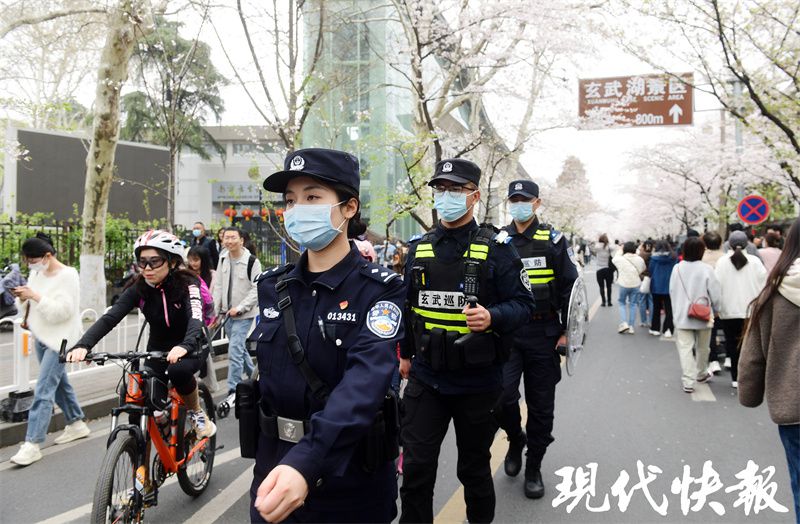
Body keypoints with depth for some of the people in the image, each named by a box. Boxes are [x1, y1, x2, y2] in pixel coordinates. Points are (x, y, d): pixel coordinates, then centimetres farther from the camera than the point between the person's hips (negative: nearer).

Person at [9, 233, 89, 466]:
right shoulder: (36, 274, 7)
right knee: (59, 382, 18)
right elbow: (28, 308, 13)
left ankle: (32, 444, -9)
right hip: (41, 336, 8)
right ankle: (76, 423, 34)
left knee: (43, 390, -11)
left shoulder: (67, 276, -14)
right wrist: (22, 297, -8)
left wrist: (35, 296, -25)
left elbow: (62, 310, -22)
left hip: (59, 339, -8)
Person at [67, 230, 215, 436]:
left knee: (178, 370, -35)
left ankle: (197, 413, -8)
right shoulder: (138, 289, -12)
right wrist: (83, 345, -42)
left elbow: (196, 317, -39)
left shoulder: (187, 284, -22)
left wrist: (185, 345, -60)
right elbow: (109, 318, -24)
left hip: (189, 348, -3)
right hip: (158, 349, 3)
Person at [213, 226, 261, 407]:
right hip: (228, 313, 7)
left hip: (244, 315, -7)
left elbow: (257, 290, -15)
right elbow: (219, 286, 10)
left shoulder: (252, 262, -13)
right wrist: (216, 310, 3)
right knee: (240, 348, 19)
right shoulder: (223, 259, 6)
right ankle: (253, 375, 40)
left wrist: (239, 308, -18)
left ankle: (233, 391, -4)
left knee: (234, 351, -12)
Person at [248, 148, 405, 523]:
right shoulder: (272, 286, 1)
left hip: (351, 485, -4)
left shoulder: (380, 290, -15)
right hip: (274, 472, 4)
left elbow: (364, 385, -30)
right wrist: (280, 463, 6)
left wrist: (304, 462, -41)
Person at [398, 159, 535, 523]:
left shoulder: (496, 248, -8)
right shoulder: (419, 248, 5)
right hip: (426, 378, 3)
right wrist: (406, 353, 20)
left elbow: (523, 303, -9)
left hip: (478, 381, -3)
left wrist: (492, 318, -29)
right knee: (415, 466, 5)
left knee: (474, 466, 16)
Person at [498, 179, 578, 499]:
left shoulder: (553, 241, 1)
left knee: (541, 404, 7)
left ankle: (533, 468, 24)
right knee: (501, 393, -13)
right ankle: (515, 438, 19)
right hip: (506, 332, 1)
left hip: (543, 332, 0)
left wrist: (567, 331, -4)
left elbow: (569, 288, 2)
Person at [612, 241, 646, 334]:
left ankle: (624, 323, -1)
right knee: (633, 304, 11)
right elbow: (644, 269, 10)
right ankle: (631, 327, 13)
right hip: (636, 285, 2)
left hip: (624, 285, -2)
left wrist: (620, 250, 23)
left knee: (622, 303, 15)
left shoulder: (620, 259, -10)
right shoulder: (639, 259, -3)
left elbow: (614, 259, 12)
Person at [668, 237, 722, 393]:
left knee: (685, 348, 0)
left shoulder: (677, 268, -4)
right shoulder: (706, 269, -13)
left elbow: (671, 291, 4)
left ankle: (688, 381, -7)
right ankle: (701, 374, 37)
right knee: (702, 348, 19)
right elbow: (715, 294, -9)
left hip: (682, 315, 1)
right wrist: (716, 307, 11)